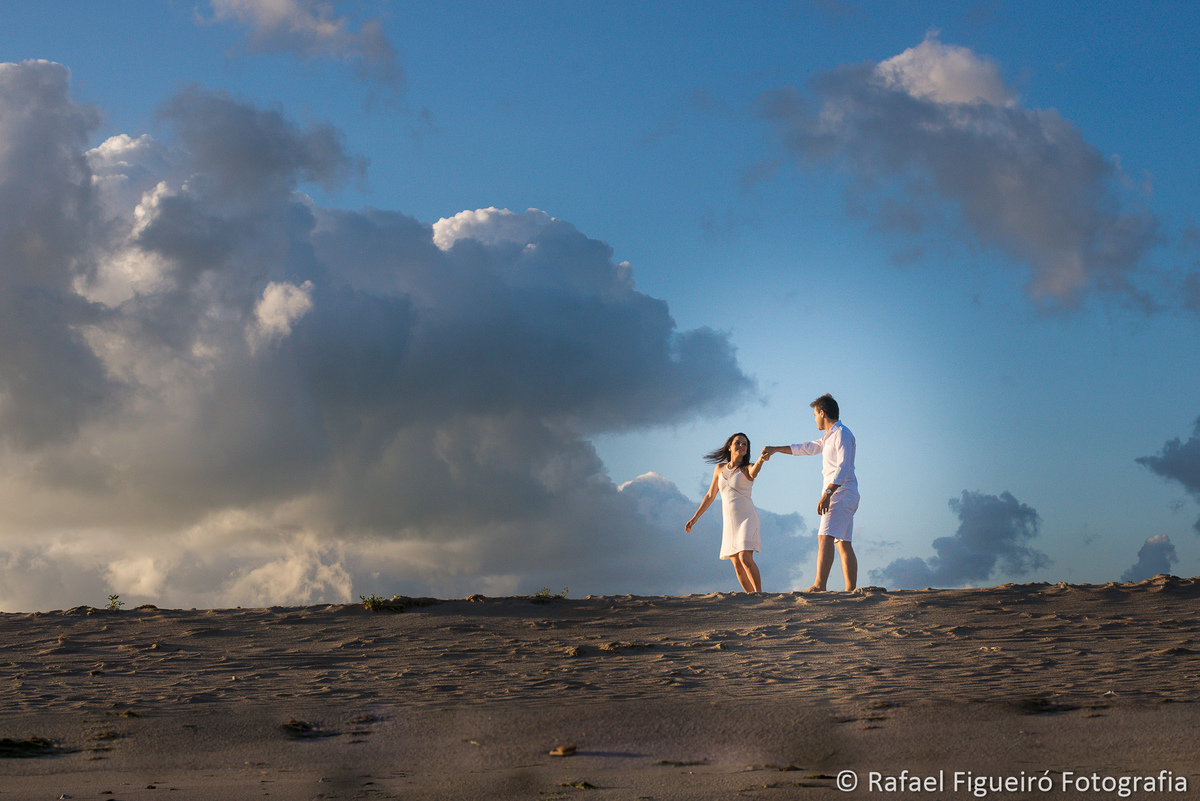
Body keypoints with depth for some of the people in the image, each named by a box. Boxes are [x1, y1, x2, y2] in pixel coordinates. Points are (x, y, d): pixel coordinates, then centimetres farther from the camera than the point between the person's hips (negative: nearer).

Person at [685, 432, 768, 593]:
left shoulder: (747, 468, -2)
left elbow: (754, 472, -28)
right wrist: (695, 518, 18)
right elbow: (710, 496, 18)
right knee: (737, 565, 1)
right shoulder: (720, 468, 10)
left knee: (745, 559, -21)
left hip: (747, 519, -5)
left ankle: (759, 594, -14)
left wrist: (761, 460, -51)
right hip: (729, 523, 5)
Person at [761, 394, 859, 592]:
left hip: (841, 493, -10)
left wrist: (826, 494, -27)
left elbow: (843, 468, -19)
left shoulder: (842, 434, -8)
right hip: (838, 496, 10)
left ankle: (819, 586, -33)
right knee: (843, 544, 4)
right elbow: (807, 448, 37)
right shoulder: (830, 437, 23)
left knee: (825, 537, -21)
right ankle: (851, 590, -1)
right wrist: (776, 449, 39)